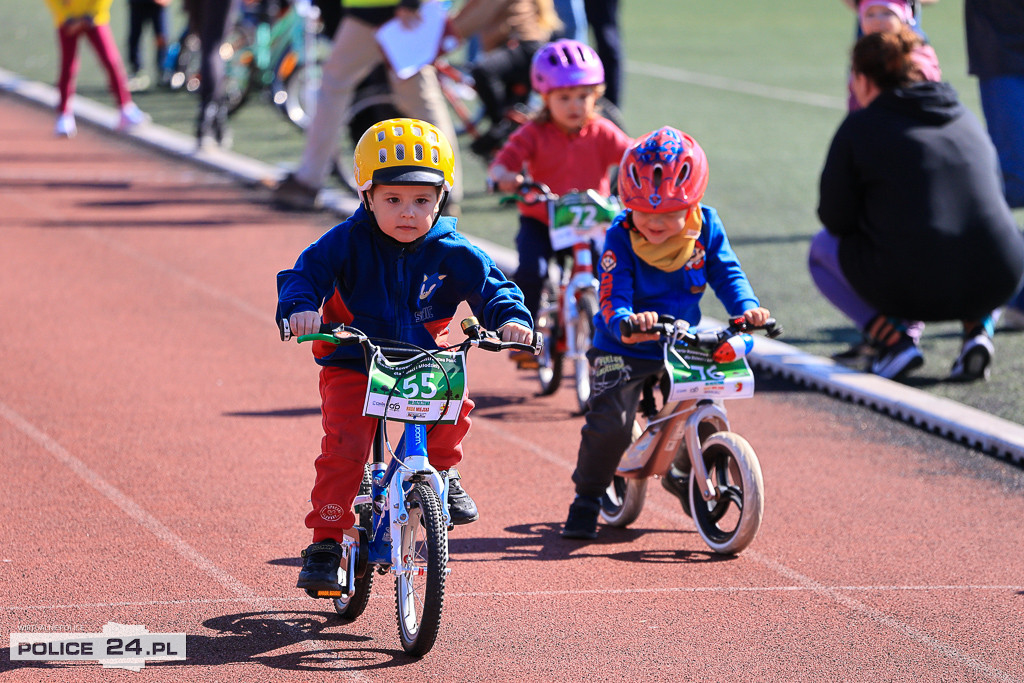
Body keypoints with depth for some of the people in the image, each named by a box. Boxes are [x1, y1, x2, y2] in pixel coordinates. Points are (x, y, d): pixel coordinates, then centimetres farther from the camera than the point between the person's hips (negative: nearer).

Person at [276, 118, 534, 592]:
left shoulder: (451, 253, -7)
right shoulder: (349, 242, -11)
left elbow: (492, 286, -3)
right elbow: (305, 273, -14)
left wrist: (510, 318, -24)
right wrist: (300, 308, -36)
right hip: (352, 366, -1)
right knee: (343, 446, -18)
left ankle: (443, 471, 6)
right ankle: (325, 543, -6)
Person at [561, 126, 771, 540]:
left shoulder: (706, 228, -9)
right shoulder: (621, 238, -19)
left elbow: (726, 274, -2)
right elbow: (612, 299, -25)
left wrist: (746, 307, -23)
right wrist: (627, 322, -48)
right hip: (622, 350, -3)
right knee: (609, 423, -17)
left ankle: (683, 475, 32)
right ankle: (587, 499, 6)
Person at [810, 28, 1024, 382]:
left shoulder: (860, 127, 0)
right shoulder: (968, 121, 15)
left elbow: (836, 219, 0)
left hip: (911, 289, -4)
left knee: (822, 248, 25)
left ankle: (894, 336, 3)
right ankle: (977, 329, 12)